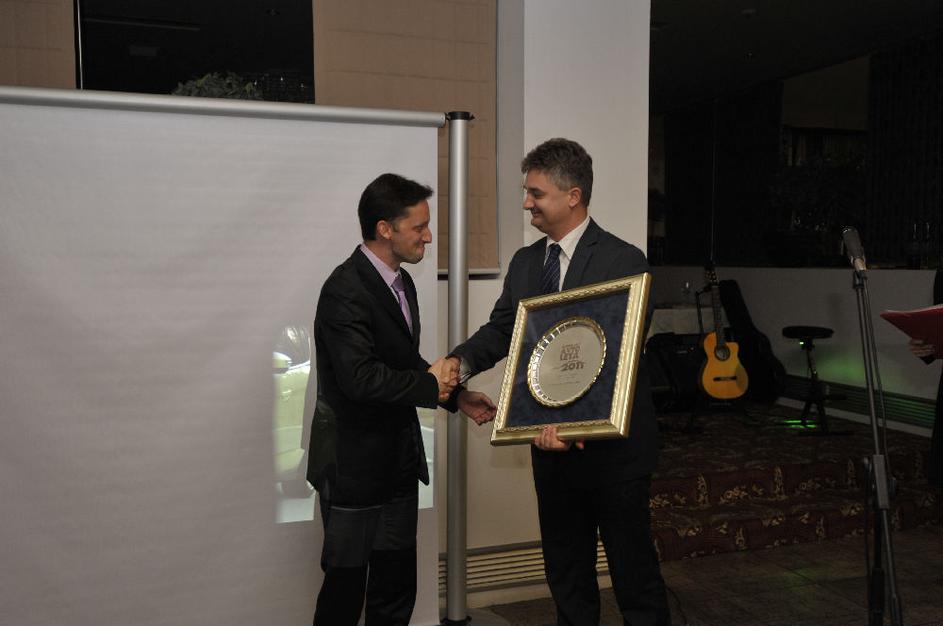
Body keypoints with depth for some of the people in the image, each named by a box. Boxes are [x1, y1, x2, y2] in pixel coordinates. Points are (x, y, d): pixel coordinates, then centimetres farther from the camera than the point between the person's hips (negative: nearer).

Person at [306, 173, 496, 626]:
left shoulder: (401, 282, 9)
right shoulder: (345, 290, -20)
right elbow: (360, 379, -29)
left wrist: (456, 395, 5)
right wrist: (430, 385, -16)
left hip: (398, 460, 8)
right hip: (353, 464, -8)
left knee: (396, 585, 15)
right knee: (346, 583, 7)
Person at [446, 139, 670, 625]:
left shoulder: (624, 262, -13)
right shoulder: (524, 262, 8)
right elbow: (500, 331, 8)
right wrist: (460, 362, -13)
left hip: (612, 449, -6)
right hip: (552, 445, 6)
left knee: (634, 573, 9)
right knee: (566, 572, 19)